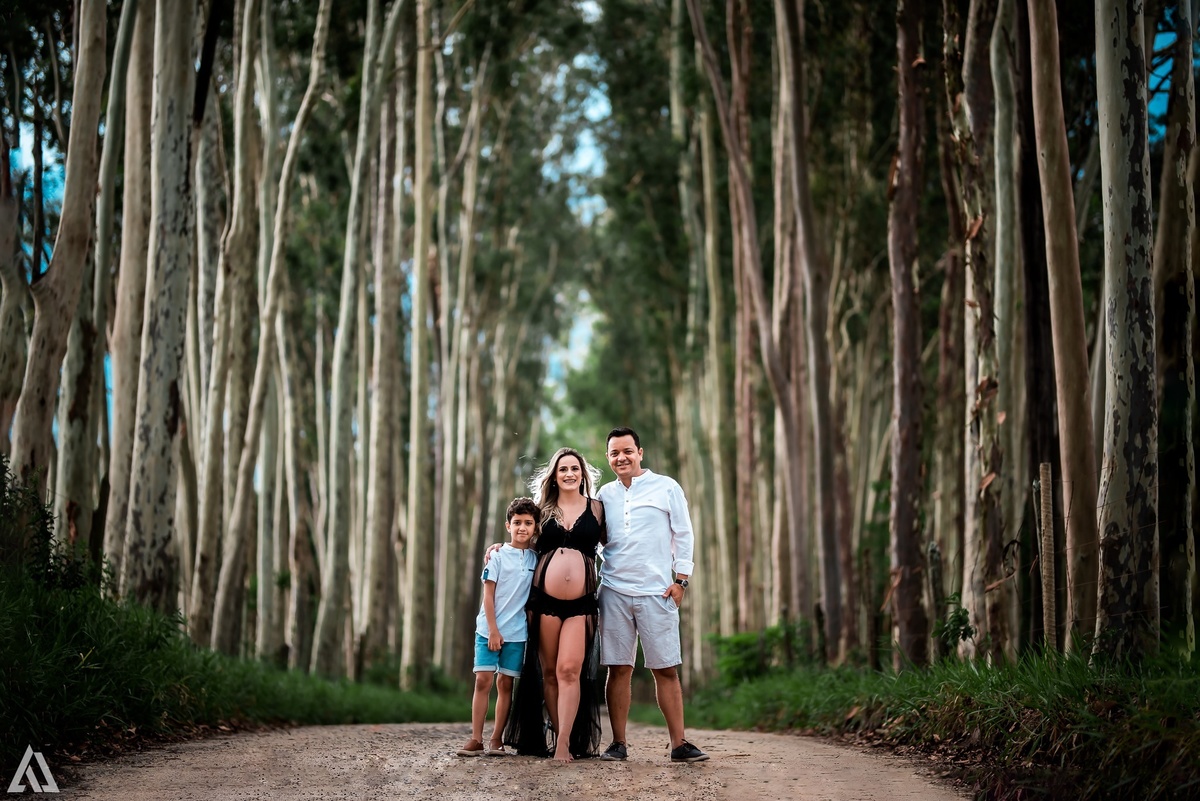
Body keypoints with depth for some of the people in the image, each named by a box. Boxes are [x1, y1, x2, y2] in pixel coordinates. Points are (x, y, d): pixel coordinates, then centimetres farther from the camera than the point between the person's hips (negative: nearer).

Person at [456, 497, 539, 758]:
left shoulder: (536, 559, 6)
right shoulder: (498, 555, -2)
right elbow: (488, 595, -4)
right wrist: (493, 630, -9)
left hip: (517, 631, 2)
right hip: (489, 629, -2)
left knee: (506, 683, 4)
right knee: (483, 680, -6)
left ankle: (497, 739, 9)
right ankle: (476, 739, -4)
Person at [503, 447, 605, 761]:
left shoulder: (596, 508, 8)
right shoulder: (543, 508, 12)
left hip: (581, 603, -2)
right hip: (544, 598, 2)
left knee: (569, 670, -12)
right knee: (549, 672, 2)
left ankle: (565, 743, -13)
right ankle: (558, 734, 10)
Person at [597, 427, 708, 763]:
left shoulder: (666, 487, 4)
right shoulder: (605, 495, 13)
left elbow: (683, 534, 5)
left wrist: (680, 579, -2)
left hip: (657, 592, -2)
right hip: (614, 592, 2)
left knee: (667, 670, -2)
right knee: (618, 669, 2)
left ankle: (679, 744, 0)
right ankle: (619, 743, 7)